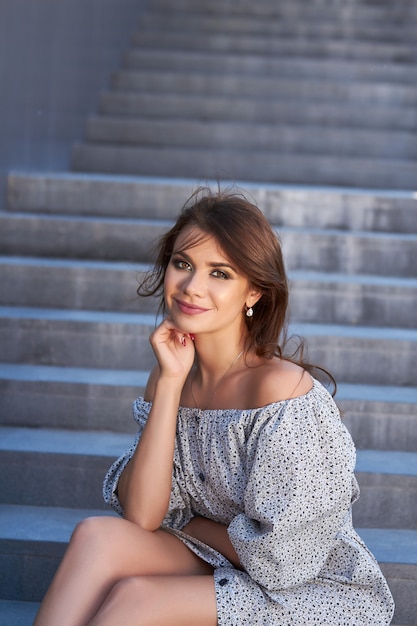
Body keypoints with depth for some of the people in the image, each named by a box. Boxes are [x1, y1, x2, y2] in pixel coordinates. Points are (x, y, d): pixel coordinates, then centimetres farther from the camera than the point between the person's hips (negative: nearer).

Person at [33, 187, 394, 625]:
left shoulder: (281, 388, -23)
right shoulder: (174, 372, -1)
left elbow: (279, 557, -20)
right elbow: (140, 515, -11)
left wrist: (186, 523, -4)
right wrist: (169, 383, -14)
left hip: (312, 590, -6)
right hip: (222, 572, 6)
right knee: (98, 536, -18)